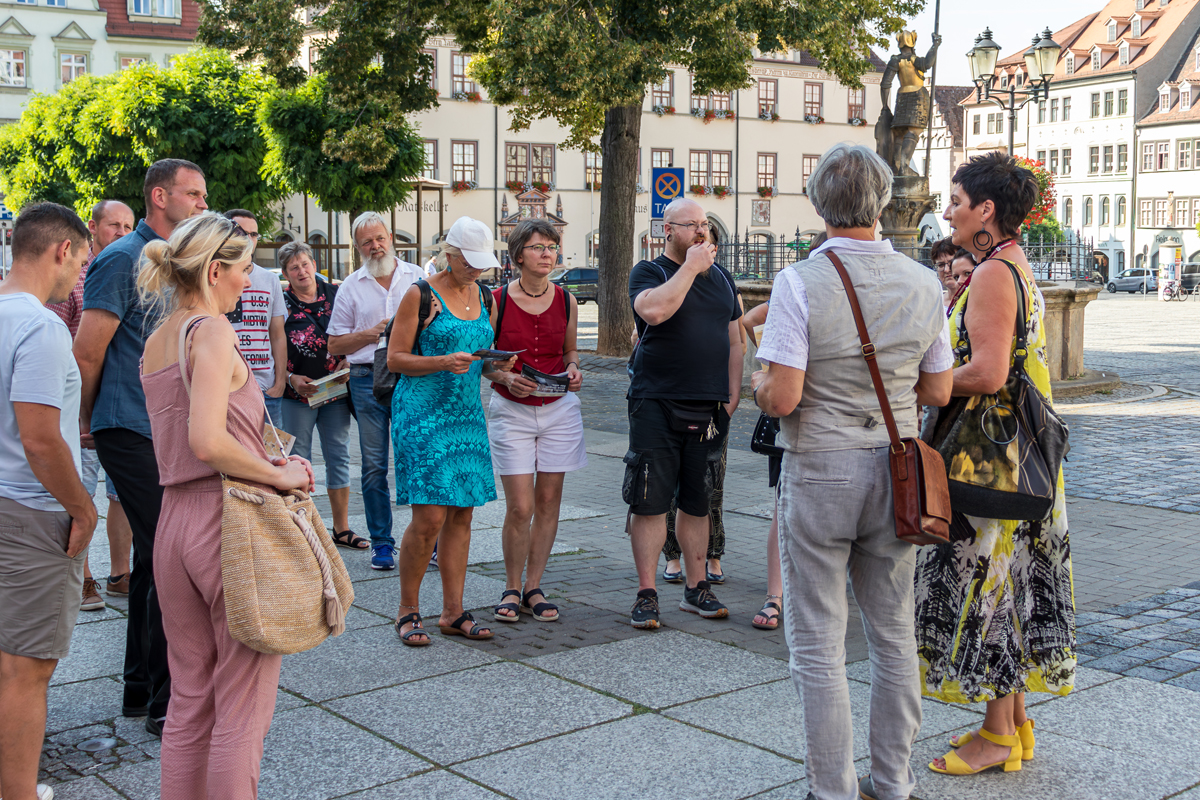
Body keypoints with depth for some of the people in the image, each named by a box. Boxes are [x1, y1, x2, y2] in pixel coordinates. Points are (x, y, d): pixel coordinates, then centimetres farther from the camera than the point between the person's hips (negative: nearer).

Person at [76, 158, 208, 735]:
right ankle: (168, 704, -2)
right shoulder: (123, 260, -11)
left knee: (156, 560, 14)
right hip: (133, 434, -9)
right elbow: (87, 352, -13)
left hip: (166, 433, 9)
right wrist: (91, 420, 1)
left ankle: (141, 688, 25)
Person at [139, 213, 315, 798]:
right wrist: (279, 474, -11)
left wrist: (264, 463, 8)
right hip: (232, 517, -8)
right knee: (242, 706, 2)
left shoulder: (156, 340, 15)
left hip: (174, 519, 8)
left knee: (190, 699, 16)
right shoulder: (212, 330, -12)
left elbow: (180, 443, 15)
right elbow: (208, 441, -23)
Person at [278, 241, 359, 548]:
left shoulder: (335, 295, 6)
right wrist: (291, 378, -13)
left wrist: (347, 363, -5)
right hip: (297, 394, -3)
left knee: (338, 457, 7)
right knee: (297, 460, 3)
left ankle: (341, 528, 16)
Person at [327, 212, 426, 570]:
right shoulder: (351, 286, 10)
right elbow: (334, 345, 10)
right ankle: (381, 542, 10)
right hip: (369, 379, 1)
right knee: (374, 466, 2)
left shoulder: (418, 277, 9)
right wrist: (370, 333, -6)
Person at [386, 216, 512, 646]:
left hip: (467, 413, 6)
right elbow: (395, 358, -6)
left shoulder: (485, 298, 13)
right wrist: (443, 362, -20)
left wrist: (497, 364, 0)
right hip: (423, 412, -6)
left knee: (461, 514, 5)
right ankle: (407, 610, 7)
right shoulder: (420, 296, -6)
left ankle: (453, 612, 13)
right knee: (430, 516, -10)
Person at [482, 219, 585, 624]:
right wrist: (506, 378, -17)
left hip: (559, 409, 3)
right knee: (520, 507, -7)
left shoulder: (566, 300, 3)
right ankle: (512, 588, 13)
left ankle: (533, 588, 19)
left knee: (548, 502, 5)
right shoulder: (497, 300, -6)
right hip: (511, 410, -3)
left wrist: (573, 370, -4)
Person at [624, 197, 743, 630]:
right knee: (650, 501, -3)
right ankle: (647, 594, 5)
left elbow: (734, 339, 18)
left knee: (697, 502, 11)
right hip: (656, 405, -4)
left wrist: (733, 394, 10)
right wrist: (690, 267, -16)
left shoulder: (720, 277, 15)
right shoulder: (649, 271, -1)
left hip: (708, 410, 5)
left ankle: (696, 587, 21)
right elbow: (653, 309, -24)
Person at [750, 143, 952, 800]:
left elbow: (782, 399, -18)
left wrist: (758, 383, 4)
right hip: (894, 472, 5)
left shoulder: (800, 282, -14)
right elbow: (937, 391, 6)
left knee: (818, 645, 4)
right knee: (894, 635, 15)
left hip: (818, 471, -5)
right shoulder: (922, 283, 1)